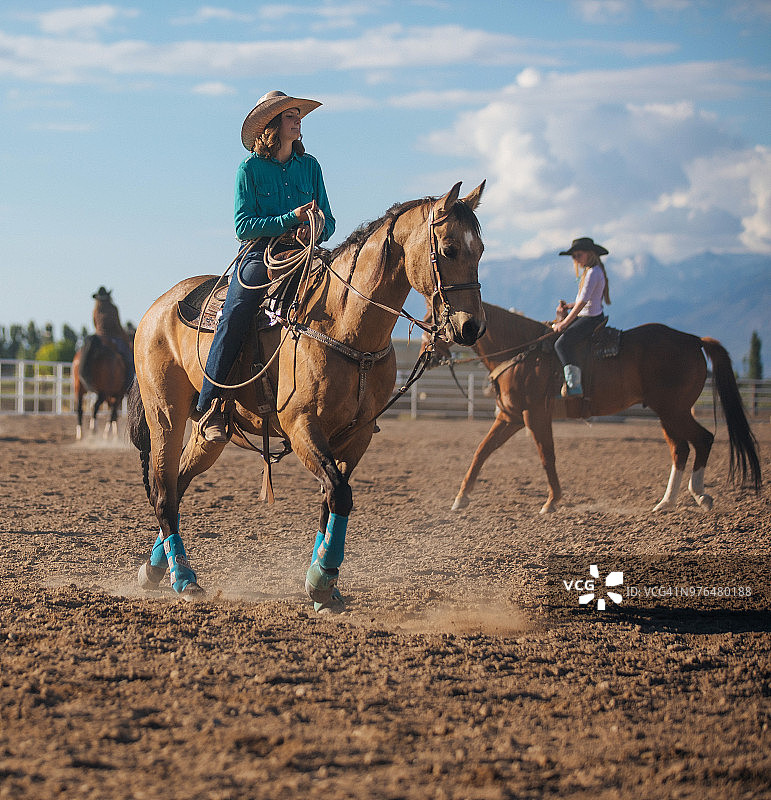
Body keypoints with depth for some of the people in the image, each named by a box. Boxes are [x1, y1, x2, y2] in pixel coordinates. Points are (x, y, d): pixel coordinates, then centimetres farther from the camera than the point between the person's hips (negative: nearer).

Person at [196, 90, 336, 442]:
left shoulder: (309, 166, 13)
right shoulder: (250, 168, 2)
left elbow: (327, 222, 13)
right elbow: (244, 225, -5)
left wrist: (314, 230, -11)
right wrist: (291, 219, -16)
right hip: (258, 254, -3)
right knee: (235, 315, -27)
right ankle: (211, 407, -24)